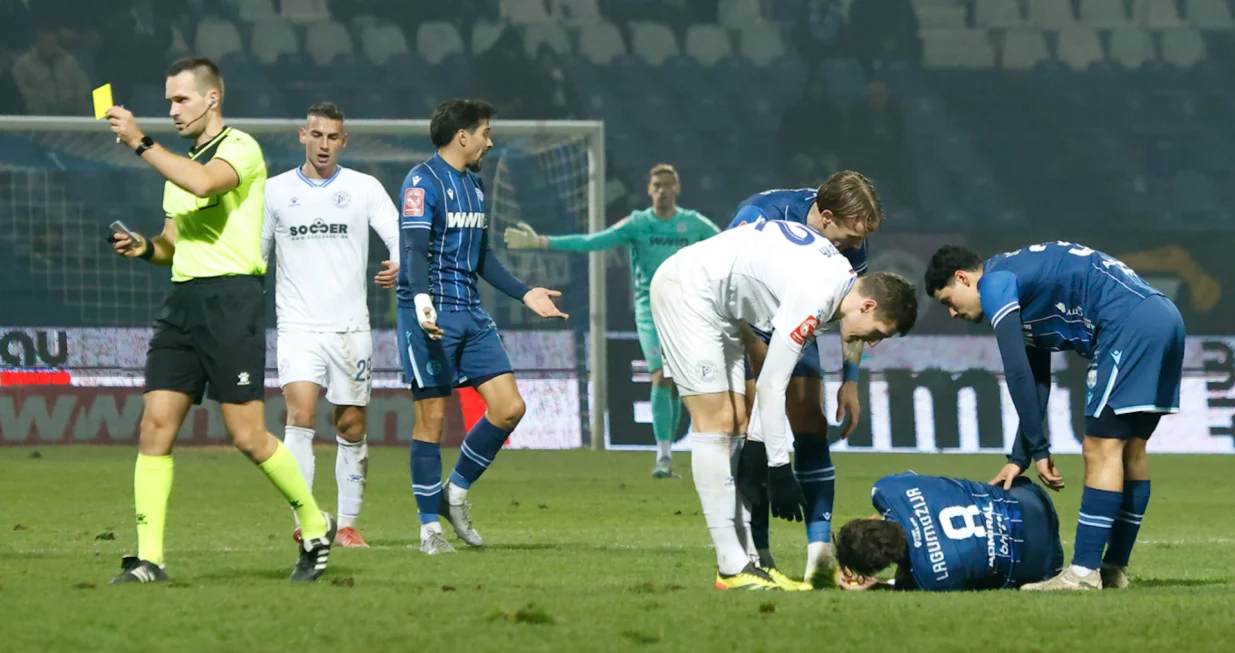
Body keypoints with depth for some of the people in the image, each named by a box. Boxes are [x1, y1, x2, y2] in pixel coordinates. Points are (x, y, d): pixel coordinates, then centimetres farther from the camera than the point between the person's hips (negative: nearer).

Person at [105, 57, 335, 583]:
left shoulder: (240, 148, -5)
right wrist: (144, 247, 5)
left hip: (229, 296, -8)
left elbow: (203, 183, -27)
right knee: (156, 426, -4)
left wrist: (140, 143, -24)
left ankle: (316, 529, 13)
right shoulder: (181, 162, 21)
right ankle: (148, 559, -6)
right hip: (183, 299, 8)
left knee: (248, 437, -8)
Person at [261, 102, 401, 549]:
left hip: (351, 327, 1)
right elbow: (254, 255, 14)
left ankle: (347, 525, 15)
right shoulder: (275, 191, 7)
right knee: (301, 414, -18)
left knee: (352, 427, 4)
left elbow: (397, 234, -6)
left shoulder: (365, 189, 5)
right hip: (298, 326, -1)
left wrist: (398, 265, -27)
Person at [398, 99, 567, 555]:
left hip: (471, 314, 8)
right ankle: (429, 527, 4)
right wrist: (422, 301, -34)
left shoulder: (473, 184, 18)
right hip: (430, 315, -8)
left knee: (509, 407, -2)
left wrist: (524, 293, 23)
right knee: (432, 416, -4)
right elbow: (413, 246, -19)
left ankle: (455, 493, 15)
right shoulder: (423, 182, -9)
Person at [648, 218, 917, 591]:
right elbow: (771, 387, -23)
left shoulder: (840, 276, 2)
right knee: (716, 423, -12)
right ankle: (732, 568, -13)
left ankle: (746, 559, 5)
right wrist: (780, 470, -18)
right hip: (686, 290, -11)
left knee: (735, 424, 6)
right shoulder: (815, 297, -26)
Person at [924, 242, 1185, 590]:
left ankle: (1084, 573, -9)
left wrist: (1038, 449, -2)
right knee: (1130, 450, 14)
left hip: (1131, 323, -10)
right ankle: (1115, 571, 18)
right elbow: (1037, 381, 27)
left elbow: (1018, 373, -7)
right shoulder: (1020, 277, 27)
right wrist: (1019, 458, 21)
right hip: (1166, 319, 10)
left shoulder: (995, 283, -1)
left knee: (1102, 450, -8)